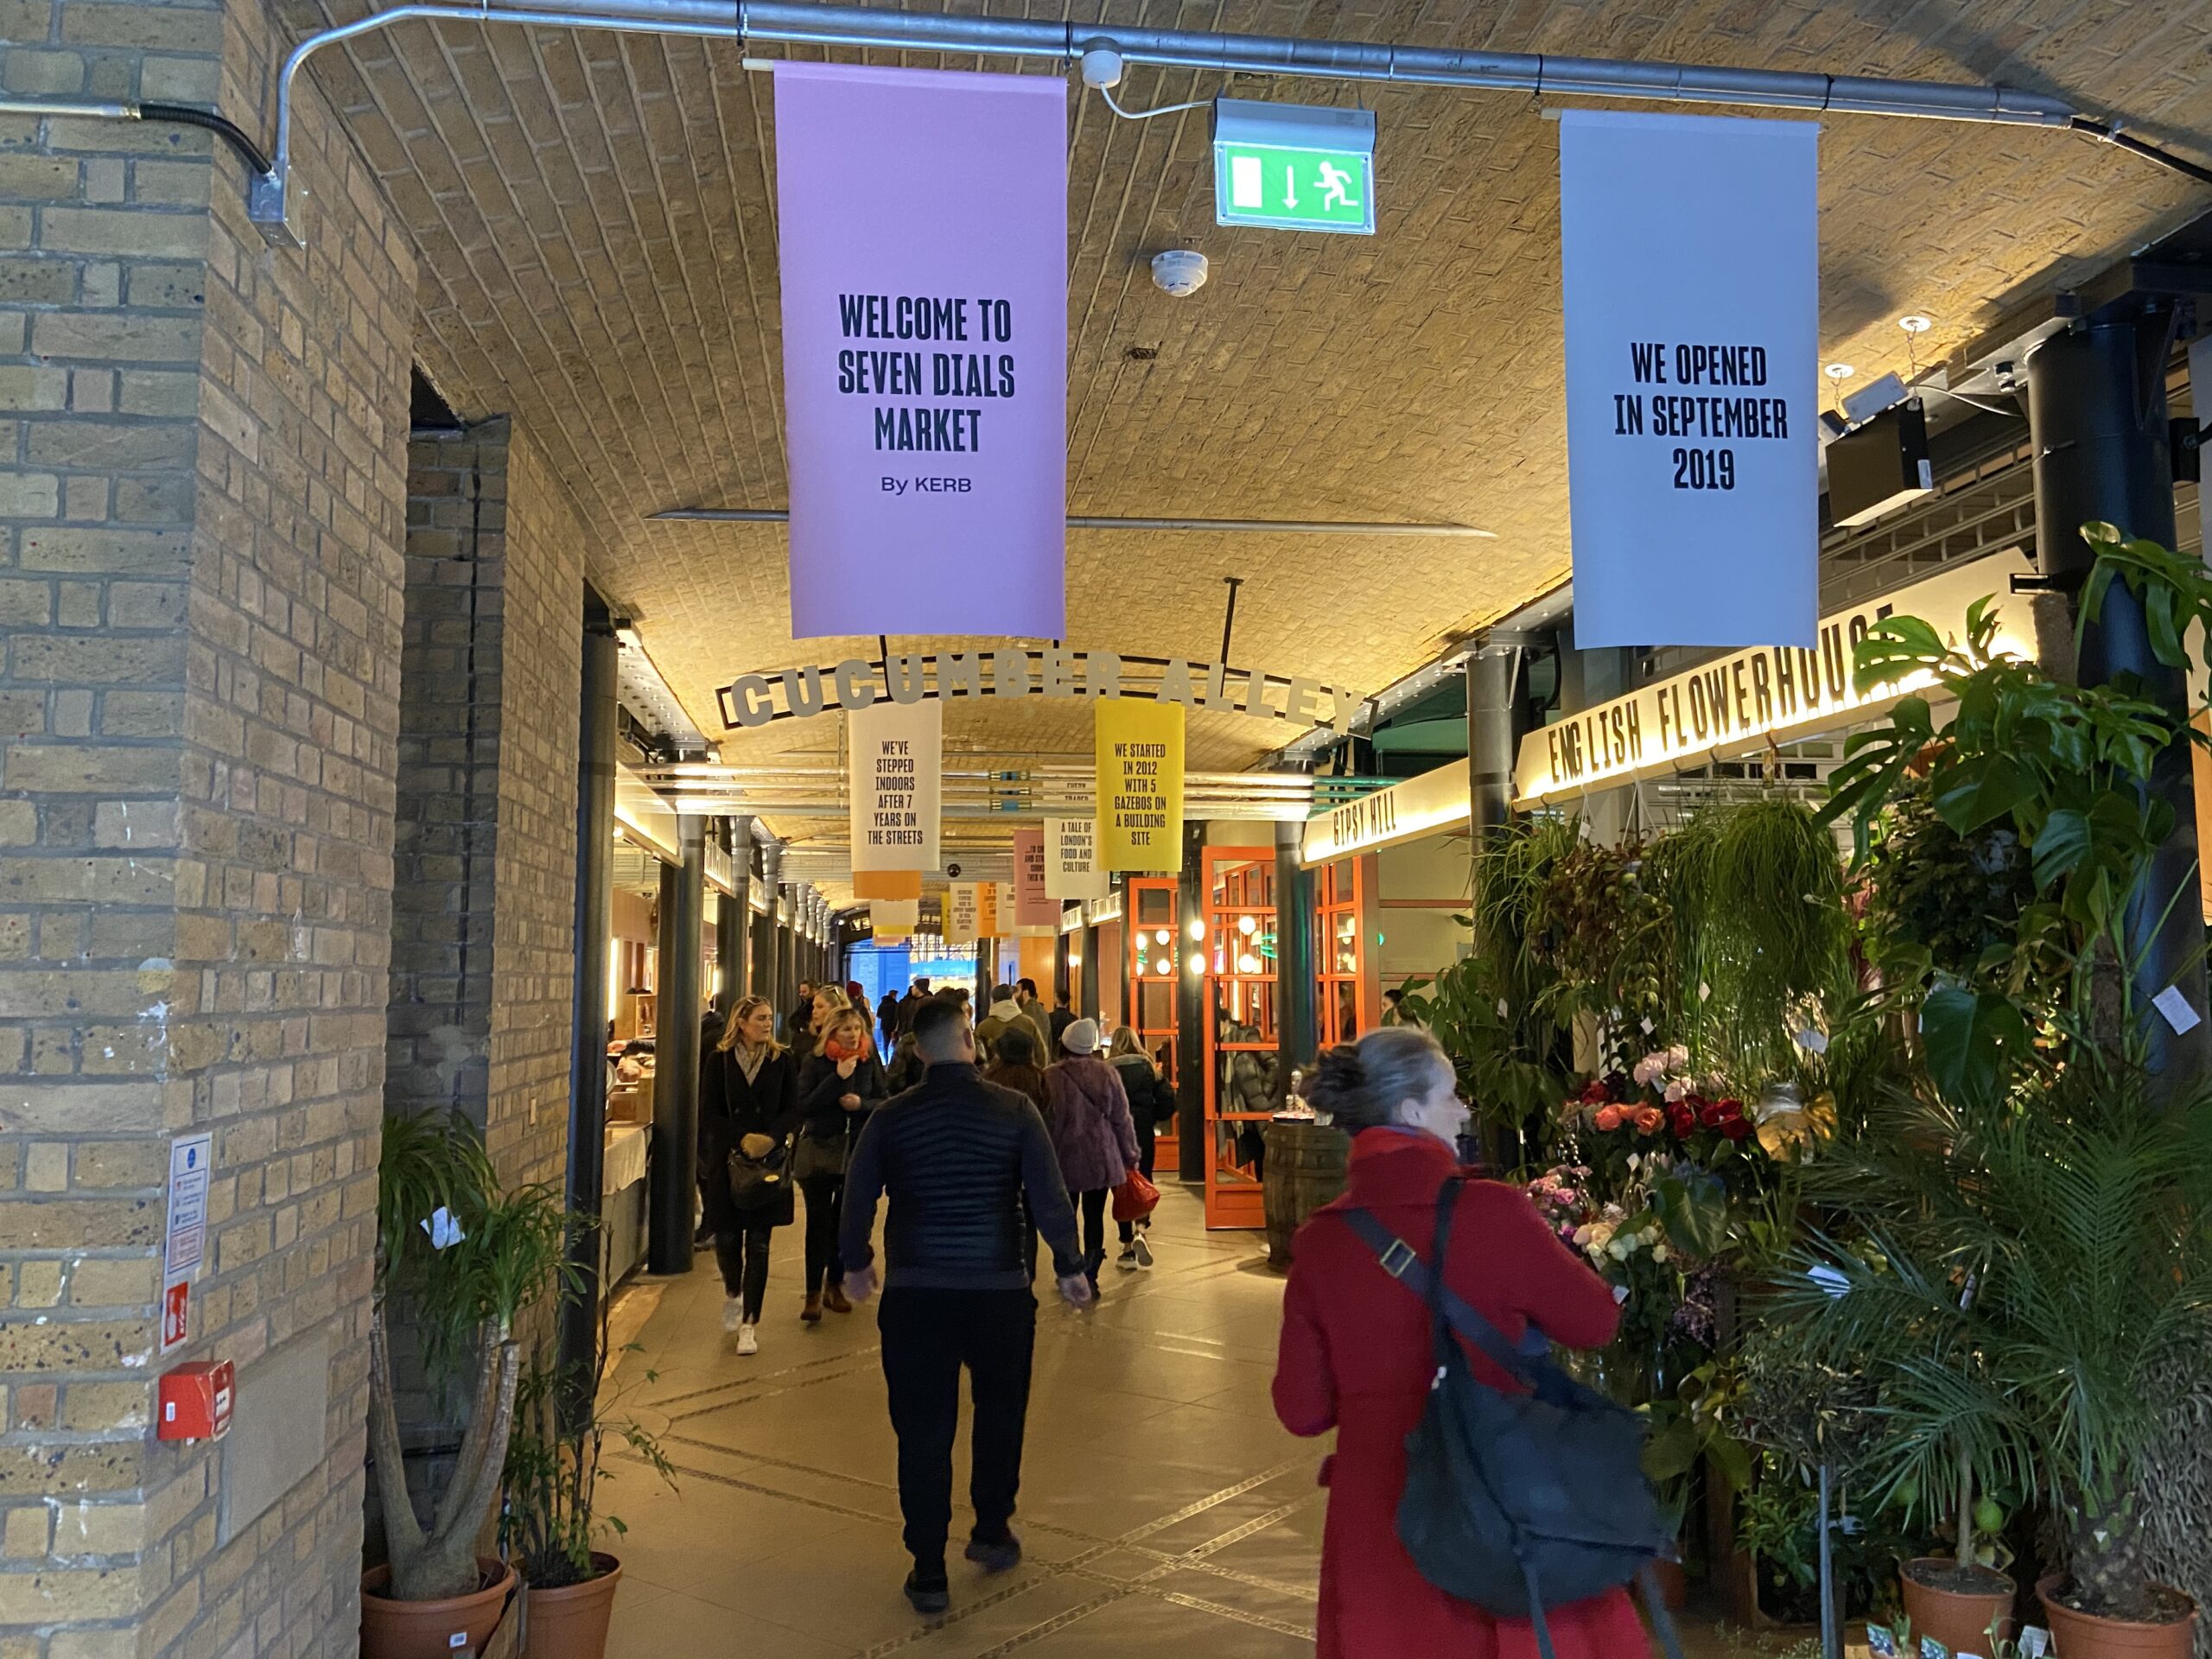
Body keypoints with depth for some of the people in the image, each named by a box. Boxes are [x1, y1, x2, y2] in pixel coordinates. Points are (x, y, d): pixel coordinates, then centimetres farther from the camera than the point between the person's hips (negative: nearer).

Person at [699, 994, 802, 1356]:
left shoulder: (783, 1060, 2)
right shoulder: (718, 1060, 0)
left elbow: (792, 1110, 1)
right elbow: (708, 1113, -4)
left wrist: (771, 1138, -17)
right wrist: (743, 1139, -16)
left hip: (769, 1160, 0)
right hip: (727, 1159, 0)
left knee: (758, 1243, 0)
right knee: (727, 1237, 3)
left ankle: (750, 1323, 7)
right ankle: (732, 1293, 36)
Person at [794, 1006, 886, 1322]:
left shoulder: (869, 1062, 3)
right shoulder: (815, 1062, -5)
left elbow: (886, 1102, 4)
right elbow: (804, 1105, -14)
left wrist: (862, 1104, -16)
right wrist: (838, 1077, -20)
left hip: (858, 1152, 3)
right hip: (819, 1151, -3)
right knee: (819, 1222, -5)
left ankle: (834, 1285, 24)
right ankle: (813, 1293, -1)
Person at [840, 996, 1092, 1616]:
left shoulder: (890, 1116, -3)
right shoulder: (1014, 1109, -7)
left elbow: (858, 1197, 5)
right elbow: (1049, 1196, -7)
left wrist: (856, 1263, 22)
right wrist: (1068, 1266, 7)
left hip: (914, 1292, 1)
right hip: (998, 1288, 0)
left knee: (923, 1430, 7)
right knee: (1000, 1411, 22)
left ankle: (929, 1571, 11)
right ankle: (992, 1531, 35)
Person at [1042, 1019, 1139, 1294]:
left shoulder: (1051, 1077, -12)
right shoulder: (1106, 1073, -3)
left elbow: (1046, 1121, -9)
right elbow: (1121, 1119, 1)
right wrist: (1130, 1157, 10)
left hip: (1065, 1158, -2)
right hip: (1101, 1158, 2)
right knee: (1094, 1216, 9)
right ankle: (1090, 1276, 6)